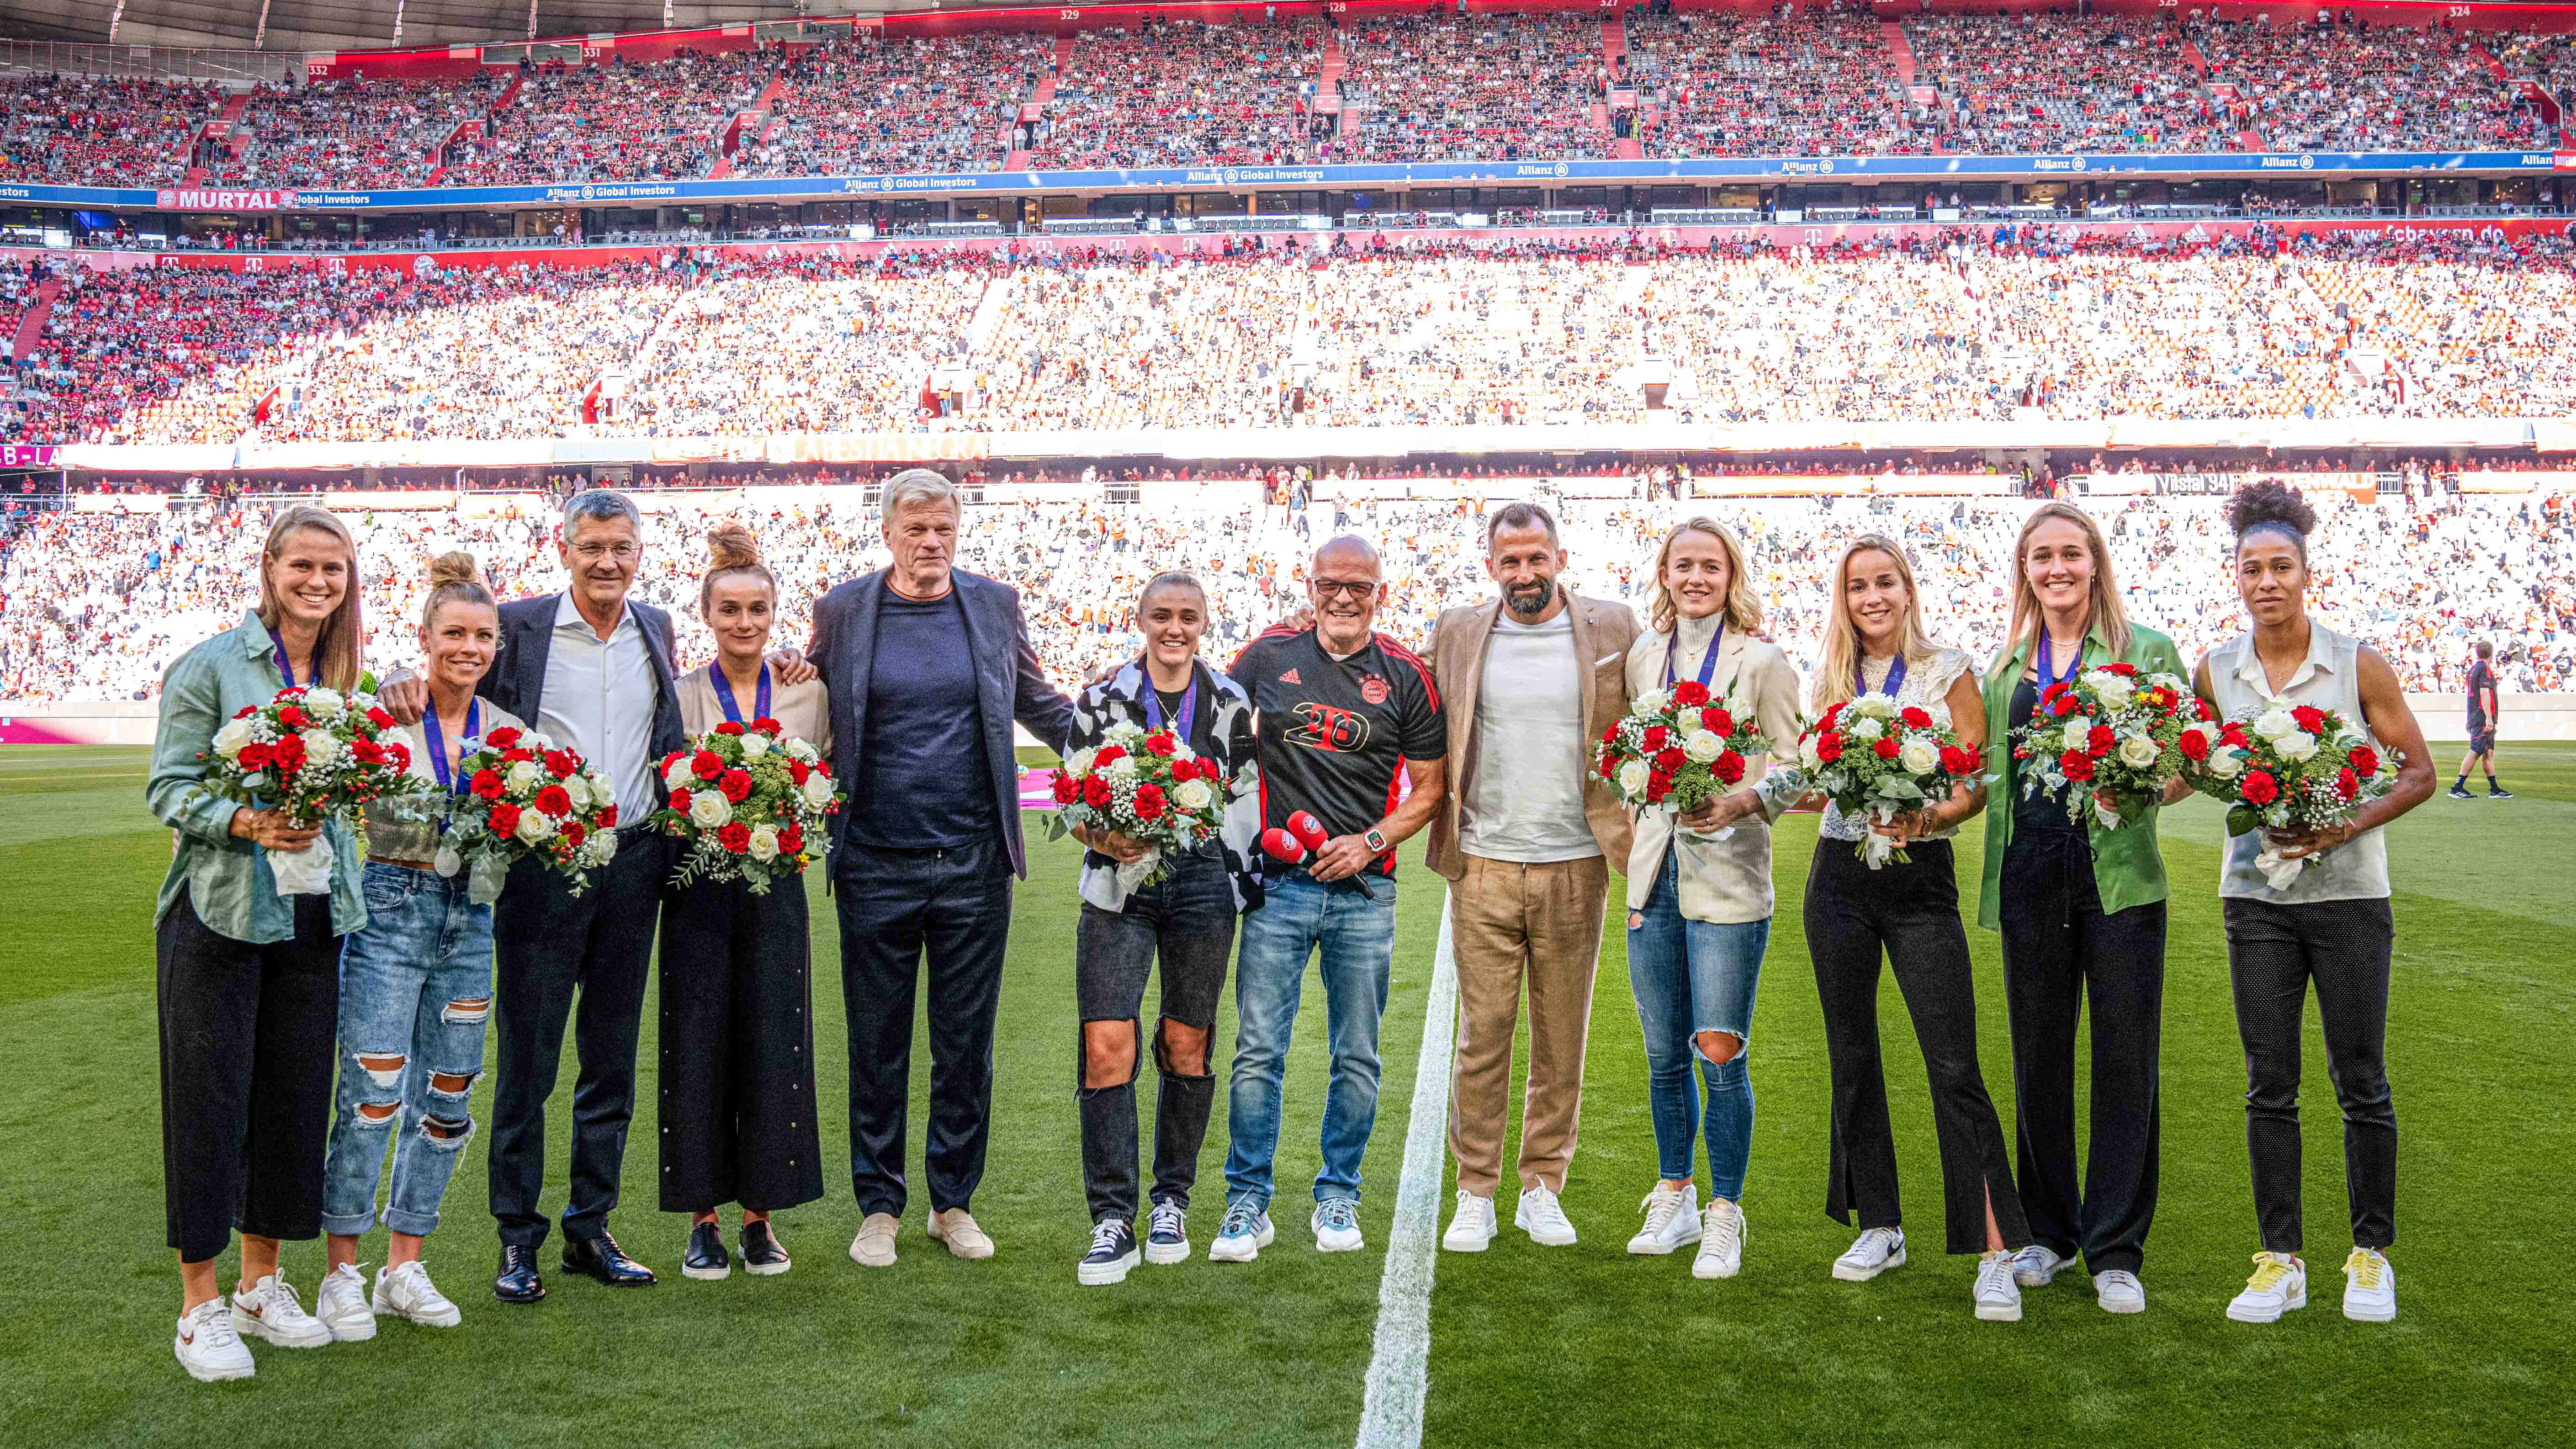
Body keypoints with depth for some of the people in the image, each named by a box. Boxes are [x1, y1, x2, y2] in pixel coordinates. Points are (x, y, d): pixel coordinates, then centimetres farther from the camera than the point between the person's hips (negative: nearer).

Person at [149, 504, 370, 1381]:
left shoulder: (343, 679, 11)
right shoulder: (212, 665, -5)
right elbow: (168, 788, -9)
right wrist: (247, 824, -23)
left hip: (312, 916, 5)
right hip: (218, 914, -5)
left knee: (296, 1095, 9)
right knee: (209, 1099, 0)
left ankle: (261, 1284, 24)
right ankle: (200, 1305, 11)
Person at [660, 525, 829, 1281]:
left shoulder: (809, 693, 6)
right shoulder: (678, 695, 2)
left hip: (776, 888, 1)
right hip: (698, 891, -1)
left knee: (774, 1048, 3)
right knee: (698, 1048, 2)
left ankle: (760, 1216, 16)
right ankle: (704, 1222, 13)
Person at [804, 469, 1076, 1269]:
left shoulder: (995, 604, 6)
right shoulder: (842, 611, 2)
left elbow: (1037, 703, 20)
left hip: (973, 864, 1)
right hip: (876, 866, -1)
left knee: (966, 1045, 9)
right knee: (877, 1047, 7)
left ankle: (954, 1202, 23)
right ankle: (879, 1207, 21)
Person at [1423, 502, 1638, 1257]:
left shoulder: (1611, 629, 3)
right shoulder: (1457, 634, 5)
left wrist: (1634, 837, 1)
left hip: (1575, 867, 0)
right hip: (1484, 867, 0)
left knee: (1562, 1037, 8)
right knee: (1483, 1033, 2)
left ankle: (1542, 1188, 21)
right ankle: (1475, 1194, 14)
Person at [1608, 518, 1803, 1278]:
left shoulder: (1762, 661, -2)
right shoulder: (1643, 655, 11)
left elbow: (1796, 766, -3)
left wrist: (1741, 803, -20)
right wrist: (1636, 853, 11)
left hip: (1729, 878, -4)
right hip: (1654, 874, 4)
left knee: (1721, 1056, -6)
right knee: (1664, 1055, 11)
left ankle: (1723, 1216, 9)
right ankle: (1673, 1198, 27)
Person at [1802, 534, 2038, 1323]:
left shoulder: (1949, 671, -1)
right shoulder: (1828, 680, 9)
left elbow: (1978, 783, -5)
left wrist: (1926, 818, -23)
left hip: (1921, 877, -4)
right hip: (1840, 876, 4)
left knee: (1954, 1067, -9)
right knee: (1852, 1056, 10)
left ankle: (1996, 1253, -6)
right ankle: (1879, 1226, 24)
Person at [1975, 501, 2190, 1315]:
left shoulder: (2146, 652, 5)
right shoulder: (2006, 667, 16)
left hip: (2118, 874, -3)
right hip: (2031, 876, 3)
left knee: (2126, 1062, 0)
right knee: (2039, 1058, 10)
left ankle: (2116, 1251, 10)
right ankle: (2050, 1231, 26)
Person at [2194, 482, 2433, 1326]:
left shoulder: (2357, 666, -4)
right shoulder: (2216, 673, 3)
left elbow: (2420, 771, -1)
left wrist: (2353, 826, -15)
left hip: (2348, 892, -2)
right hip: (2256, 896, 2)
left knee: (2360, 1081, 4)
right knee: (2269, 1084, 4)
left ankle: (2371, 1254, 18)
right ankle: (2280, 1260, 13)